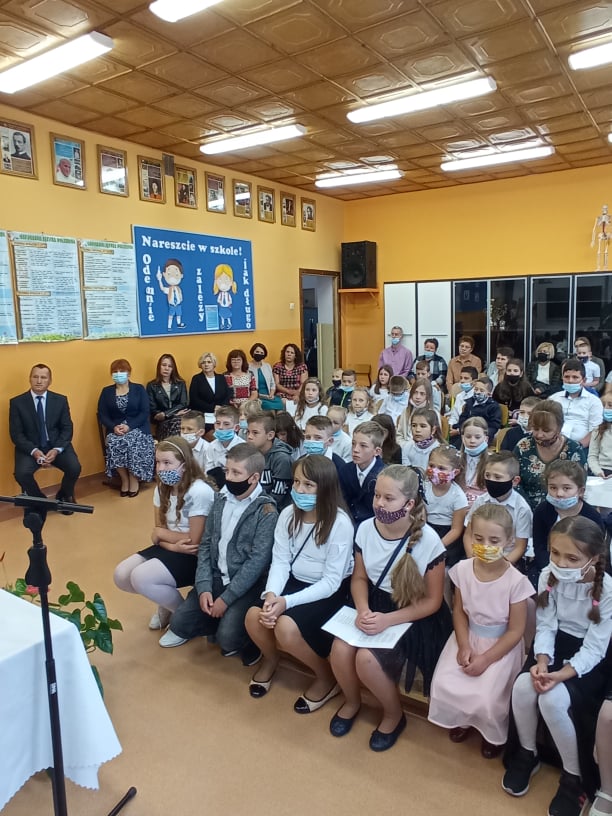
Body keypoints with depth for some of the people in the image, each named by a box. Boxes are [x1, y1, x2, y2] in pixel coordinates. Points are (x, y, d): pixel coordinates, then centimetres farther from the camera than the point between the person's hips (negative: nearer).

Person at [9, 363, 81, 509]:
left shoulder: (60, 400, 3)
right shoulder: (17, 402, -1)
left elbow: (67, 428, 1)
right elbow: (16, 433, -4)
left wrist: (57, 449, -17)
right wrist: (34, 451, -20)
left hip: (56, 445, 1)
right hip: (30, 447, -1)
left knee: (75, 468, -23)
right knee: (21, 473, -28)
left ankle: (64, 496, 10)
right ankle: (39, 500, 3)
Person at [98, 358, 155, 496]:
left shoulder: (139, 389, 6)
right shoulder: (106, 391, 13)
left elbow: (144, 412, -3)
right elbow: (102, 414, 5)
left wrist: (129, 426, -18)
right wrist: (114, 427, -15)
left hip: (137, 428, -2)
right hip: (115, 429, 2)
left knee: (132, 443, -34)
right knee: (113, 444, -31)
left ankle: (134, 479, -14)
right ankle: (124, 479, -11)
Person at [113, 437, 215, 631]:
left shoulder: (199, 492, -24)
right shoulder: (162, 488, 2)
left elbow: (194, 541, -20)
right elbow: (157, 533, 4)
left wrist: (162, 533, -6)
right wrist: (172, 545, -19)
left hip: (194, 556, -8)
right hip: (170, 549, 8)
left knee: (140, 578, -23)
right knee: (121, 575, -6)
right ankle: (166, 603, 18)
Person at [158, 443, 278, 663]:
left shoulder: (266, 511, -15)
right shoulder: (221, 499, 3)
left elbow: (258, 561, -18)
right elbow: (205, 544, 4)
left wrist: (226, 598, -19)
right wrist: (203, 587, -8)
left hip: (247, 584, -6)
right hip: (216, 577, 6)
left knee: (227, 637, -23)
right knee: (179, 622, -6)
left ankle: (247, 639, 11)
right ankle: (225, 621, 18)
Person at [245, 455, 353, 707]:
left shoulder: (340, 523, -21)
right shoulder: (288, 514, -5)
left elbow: (331, 581, -20)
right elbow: (280, 561, -4)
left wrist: (287, 601, -29)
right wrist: (271, 593, -25)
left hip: (330, 593, -5)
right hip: (294, 582, 5)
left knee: (286, 628, -28)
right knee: (254, 616, -20)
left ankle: (326, 677, 2)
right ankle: (270, 658, 16)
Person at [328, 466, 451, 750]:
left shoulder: (428, 540, -21)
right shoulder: (366, 528, -11)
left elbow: (432, 601, -12)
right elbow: (359, 577, 5)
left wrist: (388, 620, -22)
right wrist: (363, 610, -15)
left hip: (412, 616, -4)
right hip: (374, 605, 4)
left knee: (366, 659, -24)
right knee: (340, 649, -20)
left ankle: (394, 715, 9)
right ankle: (352, 701, 14)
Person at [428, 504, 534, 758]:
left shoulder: (516, 581, -22)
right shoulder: (463, 569, -12)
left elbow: (515, 630, -13)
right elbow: (459, 610, 2)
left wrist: (486, 659, -17)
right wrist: (463, 646, -11)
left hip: (501, 644, -3)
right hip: (469, 637, 3)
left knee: (486, 697, -19)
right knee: (442, 684, -12)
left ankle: (494, 732, 17)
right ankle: (462, 718, 22)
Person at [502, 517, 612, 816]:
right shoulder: (549, 576, -12)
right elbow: (545, 626, -7)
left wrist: (562, 675, -31)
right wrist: (542, 661, -24)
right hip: (556, 645, 4)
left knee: (553, 699, -28)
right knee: (522, 687, -22)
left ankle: (575, 776, -1)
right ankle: (526, 754, 8)